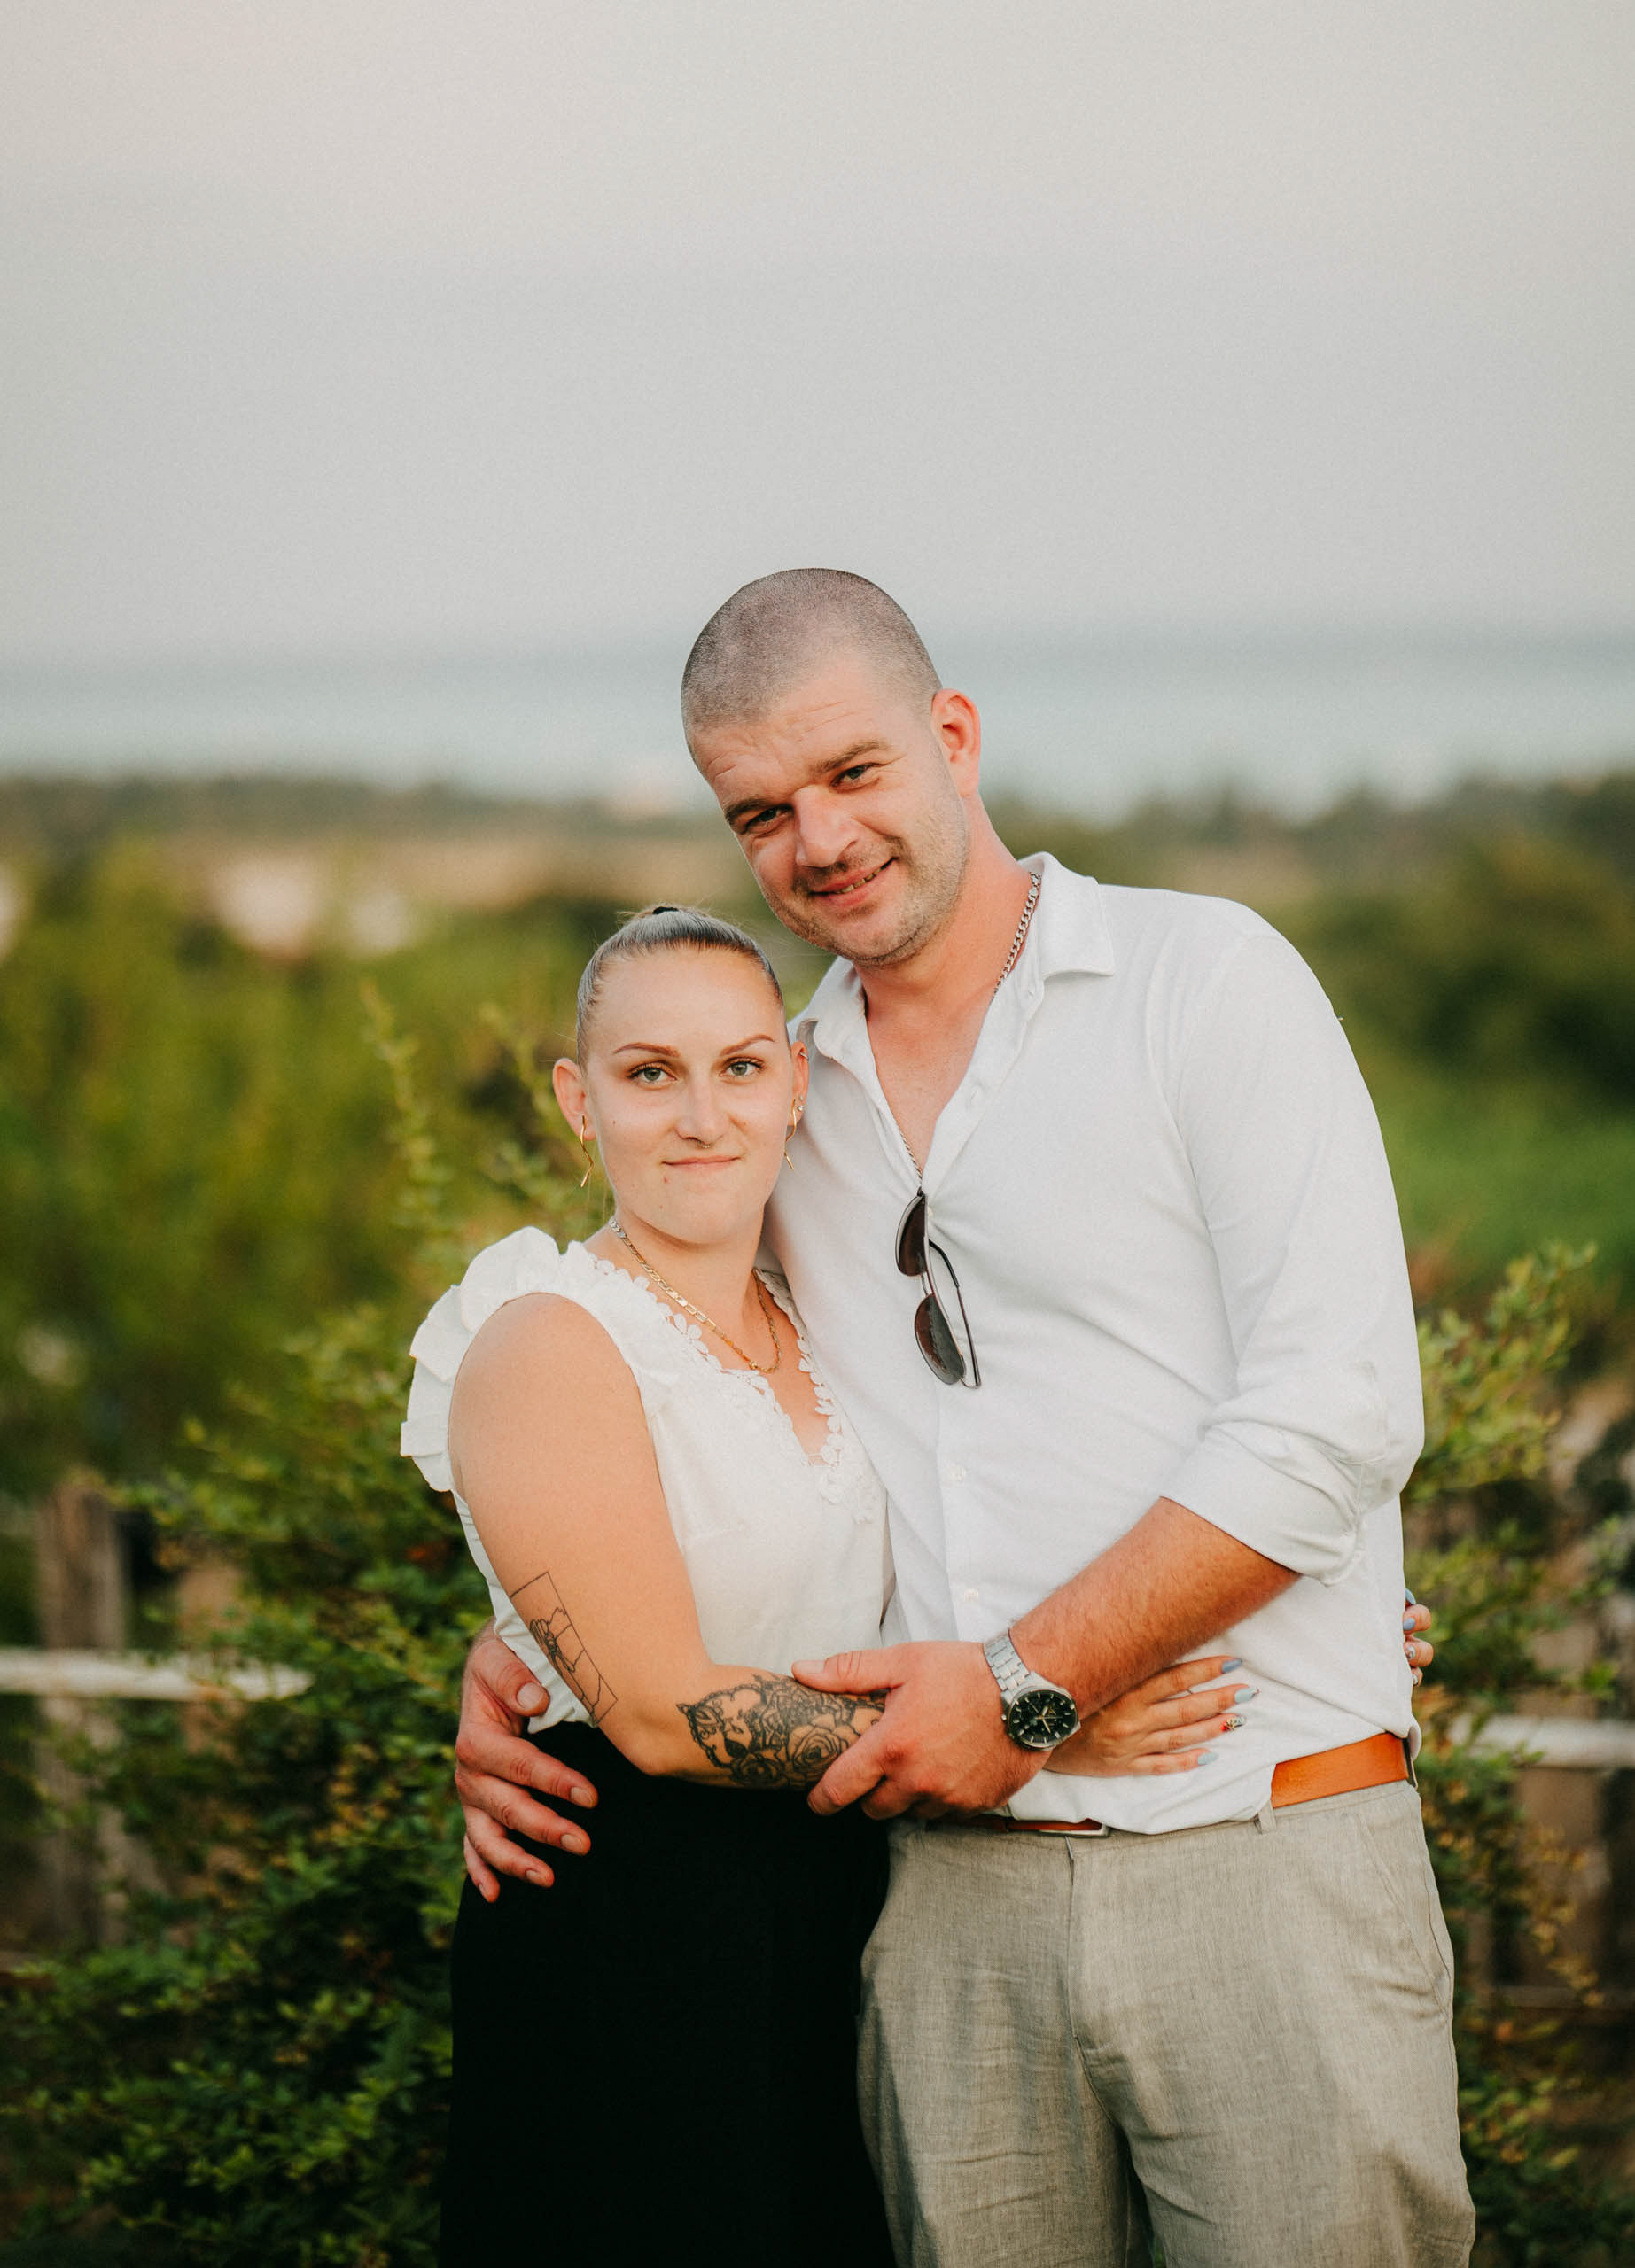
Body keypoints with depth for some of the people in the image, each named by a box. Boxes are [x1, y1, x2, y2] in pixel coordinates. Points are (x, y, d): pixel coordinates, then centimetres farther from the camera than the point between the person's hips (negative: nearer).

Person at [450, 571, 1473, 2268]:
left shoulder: (1204, 978, -1)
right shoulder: (778, 1093, 16)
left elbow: (1339, 1412, -10)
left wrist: (1028, 1685, -13)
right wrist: (511, 1654, 8)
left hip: (1261, 1860, -4)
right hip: (955, 1900, 4)